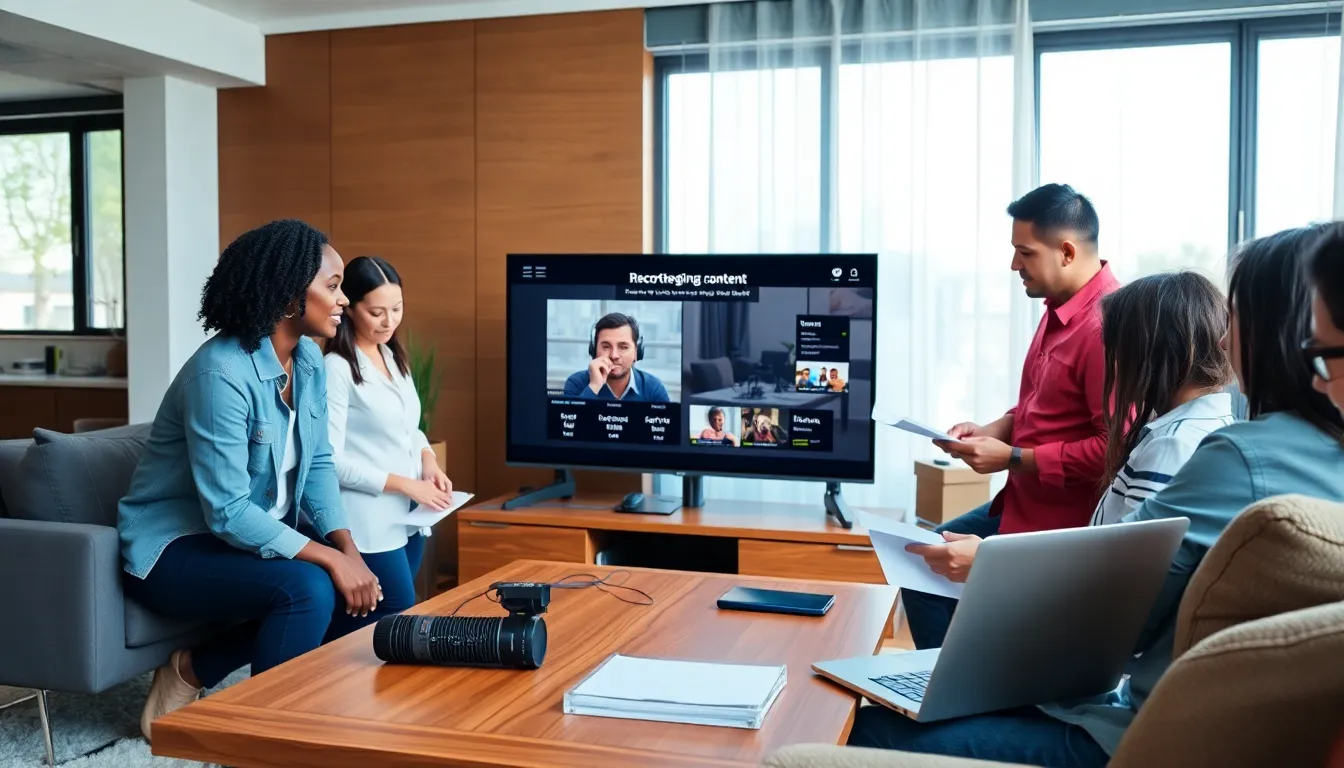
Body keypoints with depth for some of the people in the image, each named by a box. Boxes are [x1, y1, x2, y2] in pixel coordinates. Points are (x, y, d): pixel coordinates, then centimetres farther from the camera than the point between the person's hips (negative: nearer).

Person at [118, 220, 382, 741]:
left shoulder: (310, 360, -1)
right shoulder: (221, 372, -26)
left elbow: (318, 464, 3)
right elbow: (228, 513, -29)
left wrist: (347, 547, -13)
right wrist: (330, 558, -28)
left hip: (250, 537, 8)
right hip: (176, 548, -8)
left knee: (358, 592, -11)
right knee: (309, 590, -30)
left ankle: (194, 668, 1)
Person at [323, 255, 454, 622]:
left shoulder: (394, 357, 10)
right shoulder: (337, 369, -16)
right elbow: (331, 461, -19)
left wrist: (428, 461, -2)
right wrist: (405, 484, -18)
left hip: (409, 515, 8)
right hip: (370, 522, -8)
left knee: (389, 616, 15)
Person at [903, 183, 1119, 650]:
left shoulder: (1104, 326, -25)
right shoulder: (1061, 308, 6)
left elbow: (1115, 448, -27)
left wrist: (1014, 458, -19)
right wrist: (991, 432, 4)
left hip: (1063, 527, -10)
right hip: (1021, 505, 10)